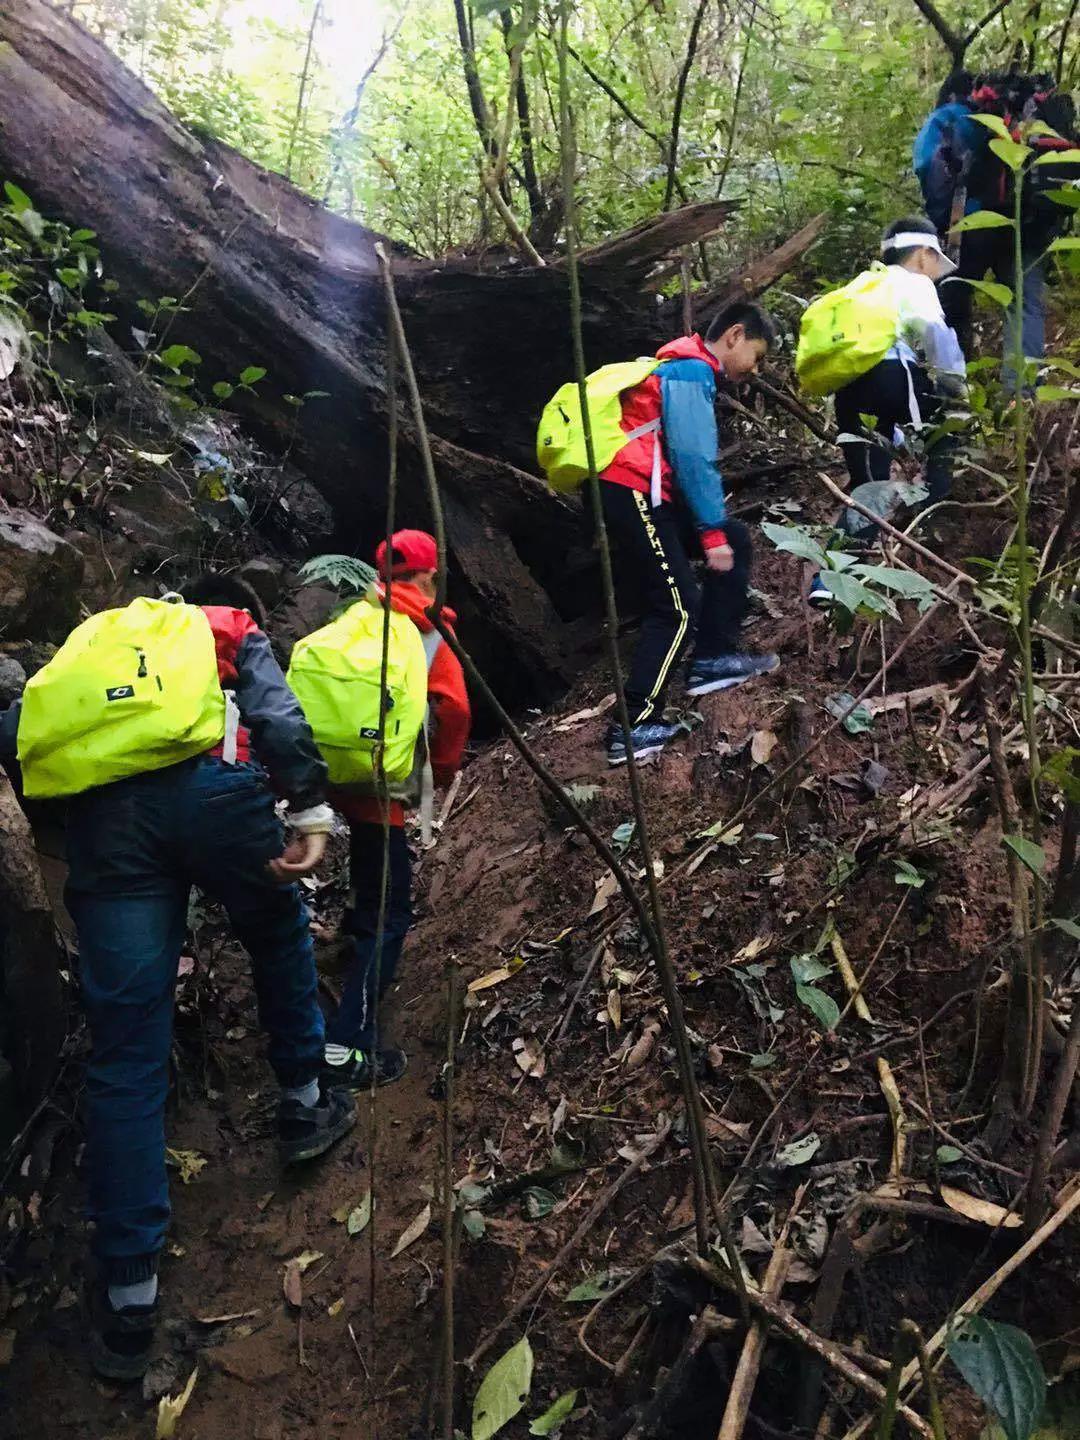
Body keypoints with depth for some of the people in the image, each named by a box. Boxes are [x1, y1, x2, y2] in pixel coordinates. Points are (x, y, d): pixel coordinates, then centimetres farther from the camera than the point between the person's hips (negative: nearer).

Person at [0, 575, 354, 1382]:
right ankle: (304, 1106, 40)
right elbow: (279, 716, 3)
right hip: (209, 783, -2)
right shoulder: (239, 635, 26)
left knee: (126, 1057, 5)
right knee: (280, 935, 30)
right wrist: (312, 813, -6)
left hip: (103, 808, 2)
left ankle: (128, 1296, 7)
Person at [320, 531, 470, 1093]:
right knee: (388, 915, -4)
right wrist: (442, 773, 5)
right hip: (376, 781, -7)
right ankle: (346, 1048, -8)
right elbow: (451, 711, -10)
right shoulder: (428, 633, -2)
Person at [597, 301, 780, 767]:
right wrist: (712, 533, -14)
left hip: (645, 496, 10)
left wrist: (718, 528, 16)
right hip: (632, 495, -10)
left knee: (736, 541, 13)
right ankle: (634, 728, -8)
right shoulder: (692, 370, -8)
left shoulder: (685, 369, 23)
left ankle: (713, 658, 13)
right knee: (677, 608, -10)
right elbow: (695, 459, -16)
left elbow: (687, 457, 20)